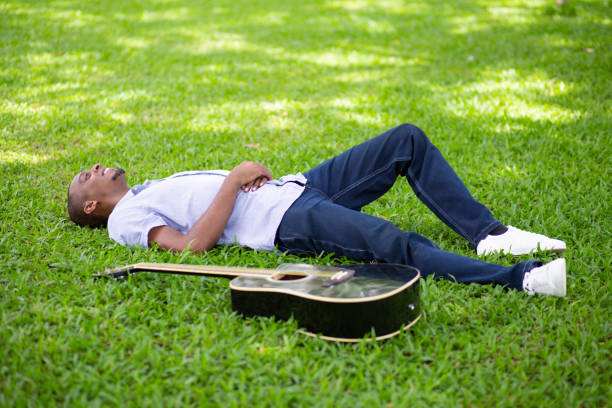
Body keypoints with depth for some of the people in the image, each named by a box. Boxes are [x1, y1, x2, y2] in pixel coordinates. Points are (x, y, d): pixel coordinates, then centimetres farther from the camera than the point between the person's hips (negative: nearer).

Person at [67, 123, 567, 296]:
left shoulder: (151, 188, 29)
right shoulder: (125, 216, 3)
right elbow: (195, 243, -15)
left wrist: (252, 171, 5)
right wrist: (235, 178, -11)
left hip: (294, 186, 9)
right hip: (282, 221, -9)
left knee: (409, 141, -1)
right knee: (399, 245, -33)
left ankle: (489, 234, -5)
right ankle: (522, 279, -37)